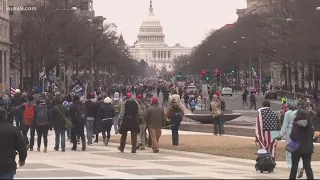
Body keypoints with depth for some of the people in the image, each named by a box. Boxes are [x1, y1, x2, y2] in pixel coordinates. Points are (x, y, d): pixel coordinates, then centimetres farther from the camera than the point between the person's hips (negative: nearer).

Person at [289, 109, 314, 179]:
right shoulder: (310, 124, 0)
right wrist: (311, 146, 13)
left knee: (294, 166, 11)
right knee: (308, 166, 5)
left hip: (297, 147, -3)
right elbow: (311, 136, 5)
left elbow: (293, 136, -20)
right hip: (307, 148, 3)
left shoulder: (296, 124, -14)